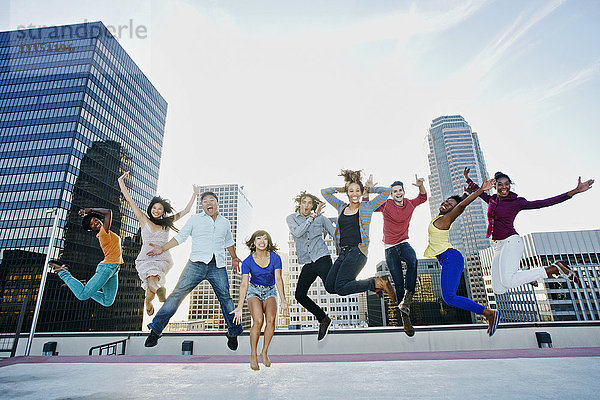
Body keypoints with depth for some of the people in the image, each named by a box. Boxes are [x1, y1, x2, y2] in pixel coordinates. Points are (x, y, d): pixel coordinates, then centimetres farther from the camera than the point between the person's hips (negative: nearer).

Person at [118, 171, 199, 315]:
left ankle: (148, 301, 18)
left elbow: (185, 210, 19)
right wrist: (121, 182, 11)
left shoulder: (167, 222, 13)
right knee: (152, 283, -22)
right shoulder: (144, 220, 10)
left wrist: (195, 194, 22)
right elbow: (129, 200, 10)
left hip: (163, 259, 1)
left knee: (153, 280, -20)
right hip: (146, 258, -1)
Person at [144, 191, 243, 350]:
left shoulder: (225, 223, 17)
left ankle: (233, 333, 16)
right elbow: (180, 237, 11)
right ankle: (155, 329, 6)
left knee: (225, 298, 1)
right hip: (196, 264, -1)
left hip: (218, 267, 2)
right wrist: (163, 249, 2)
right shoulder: (195, 219, 9)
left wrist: (234, 258, 36)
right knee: (178, 294, -7)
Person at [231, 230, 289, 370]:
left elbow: (278, 279, -19)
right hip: (254, 291, -1)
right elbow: (244, 284, -18)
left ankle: (264, 352, 1)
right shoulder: (248, 262, -16)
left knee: (271, 319, -21)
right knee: (258, 320, -22)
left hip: (270, 291, 1)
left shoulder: (275, 258, -15)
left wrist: (283, 300, -29)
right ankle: (253, 355, -2)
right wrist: (239, 307, -25)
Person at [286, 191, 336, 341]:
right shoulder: (291, 218, 4)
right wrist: (313, 217, -22)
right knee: (300, 295, 2)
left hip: (322, 258, -3)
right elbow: (297, 232, -16)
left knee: (331, 288, -23)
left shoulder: (320, 218, 4)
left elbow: (336, 233, 10)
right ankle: (323, 319, 22)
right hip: (307, 264, 3)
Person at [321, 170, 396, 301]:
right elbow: (324, 192, 23)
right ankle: (371, 284, 10)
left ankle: (378, 283, 2)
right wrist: (342, 189, 18)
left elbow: (387, 191, -1)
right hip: (343, 252, 7)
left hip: (357, 252, -6)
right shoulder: (341, 207, 16)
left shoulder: (367, 207, 4)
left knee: (340, 288, -17)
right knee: (329, 285, -5)